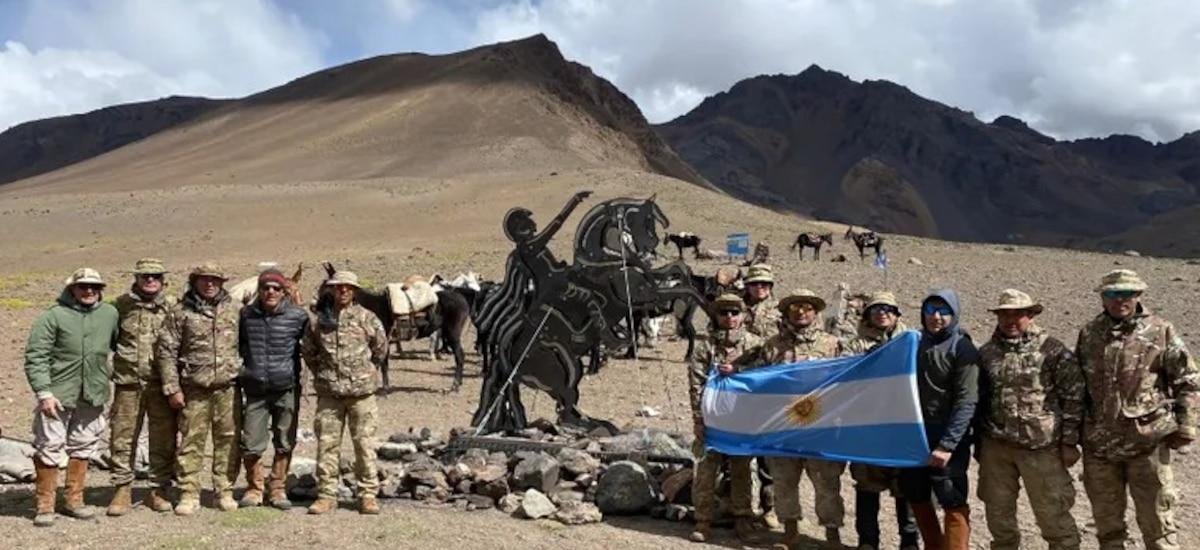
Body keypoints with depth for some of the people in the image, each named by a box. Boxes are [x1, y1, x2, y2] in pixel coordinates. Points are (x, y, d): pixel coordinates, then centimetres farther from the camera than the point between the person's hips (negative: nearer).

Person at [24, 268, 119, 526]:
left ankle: (74, 500, 25)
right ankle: (45, 505, 10)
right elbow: (35, 356, -9)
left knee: (83, 447, 12)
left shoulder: (110, 314, 6)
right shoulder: (53, 316, -7)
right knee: (49, 448, -1)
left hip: (93, 396, 4)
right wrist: (44, 392, -16)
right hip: (57, 396, -4)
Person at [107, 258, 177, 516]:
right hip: (128, 383, 1)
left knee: (163, 440, 4)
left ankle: (159, 491, 16)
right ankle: (122, 491, 14)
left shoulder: (173, 307, 3)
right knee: (123, 438, 3)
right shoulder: (122, 305, 5)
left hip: (161, 383, 0)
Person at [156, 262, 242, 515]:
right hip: (194, 389, -2)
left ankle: (225, 492, 14)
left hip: (227, 388, 2)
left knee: (228, 441, 4)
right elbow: (165, 351, 0)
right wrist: (172, 388, -5)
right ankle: (189, 495, 8)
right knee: (191, 442, 0)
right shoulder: (180, 312, 1)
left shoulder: (233, 310, 9)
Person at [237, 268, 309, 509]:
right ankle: (253, 489, 19)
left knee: (284, 444, 7)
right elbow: (239, 345, 19)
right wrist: (243, 371, 15)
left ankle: (278, 490, 21)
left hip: (287, 389, -1)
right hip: (255, 390, 1)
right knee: (251, 445, 0)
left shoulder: (297, 316, -3)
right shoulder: (247, 315, 3)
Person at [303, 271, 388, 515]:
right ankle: (326, 495, 13)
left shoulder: (366, 318, -1)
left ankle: (368, 495, 10)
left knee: (364, 443, 1)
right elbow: (308, 350, 19)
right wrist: (322, 373, 14)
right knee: (327, 443, 4)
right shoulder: (319, 321, 5)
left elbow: (380, 347, 9)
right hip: (329, 393, 2)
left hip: (361, 390, -2)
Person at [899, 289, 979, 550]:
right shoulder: (915, 343, 8)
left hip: (947, 441, -6)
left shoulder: (962, 349, -9)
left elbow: (966, 403, -16)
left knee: (954, 504, -2)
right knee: (916, 497, 16)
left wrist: (947, 445, -23)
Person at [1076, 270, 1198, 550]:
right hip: (1098, 444, 4)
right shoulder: (1088, 333, 7)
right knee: (1107, 524, 15)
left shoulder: (1160, 332, -3)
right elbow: (1076, 384, 16)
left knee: (1157, 520, 2)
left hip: (1147, 442, -3)